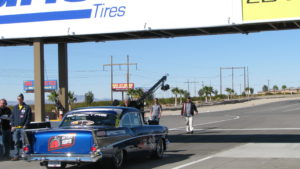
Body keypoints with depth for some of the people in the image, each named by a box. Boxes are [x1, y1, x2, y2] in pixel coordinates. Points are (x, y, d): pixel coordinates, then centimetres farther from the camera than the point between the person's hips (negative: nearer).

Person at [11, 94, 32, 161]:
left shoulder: (27, 107, 3)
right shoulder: (15, 107, 16)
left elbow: (29, 117, -2)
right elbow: (12, 117, 16)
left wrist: (25, 125, -12)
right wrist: (12, 125, 4)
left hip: (23, 128, -4)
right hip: (15, 128, 4)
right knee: (16, 142, 3)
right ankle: (16, 155, 7)